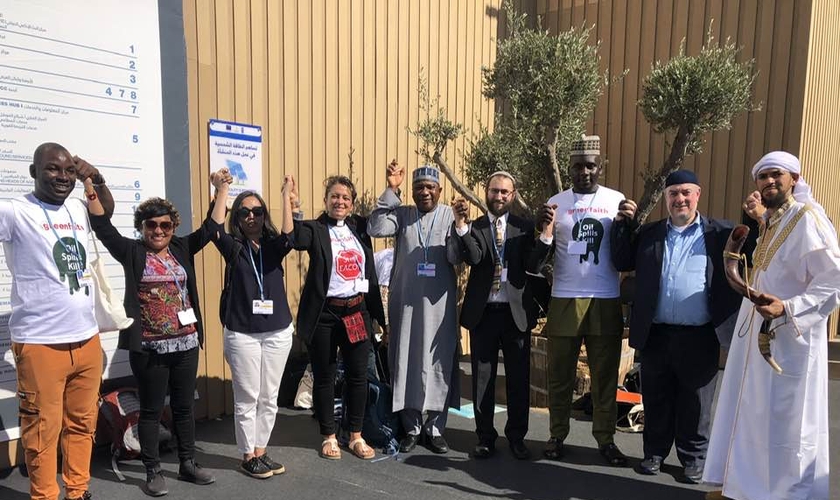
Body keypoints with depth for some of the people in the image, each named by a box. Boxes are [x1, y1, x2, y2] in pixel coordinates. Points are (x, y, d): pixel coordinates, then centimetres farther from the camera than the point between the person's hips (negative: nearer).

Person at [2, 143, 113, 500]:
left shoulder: (78, 209, 9)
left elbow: (108, 210, 29)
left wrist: (96, 180, 14)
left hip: (87, 339, 6)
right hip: (40, 344, -6)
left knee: (82, 424, 16)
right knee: (42, 431, 6)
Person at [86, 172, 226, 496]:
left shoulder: (182, 249, 7)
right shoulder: (132, 252, -1)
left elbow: (211, 227, 5)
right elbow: (103, 227, -10)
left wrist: (221, 189, 1)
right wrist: (89, 185, -19)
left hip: (185, 343, 3)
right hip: (148, 347, -3)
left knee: (184, 407, 14)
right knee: (151, 410, 9)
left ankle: (188, 464, 27)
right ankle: (153, 472, 21)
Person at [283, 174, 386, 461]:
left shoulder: (359, 227, 9)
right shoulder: (315, 229, -4)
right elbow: (291, 238, -25)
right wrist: (287, 196, -26)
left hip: (358, 311, 4)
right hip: (325, 314, -4)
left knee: (358, 375, 9)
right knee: (324, 377, 8)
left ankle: (356, 437, 25)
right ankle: (329, 437, 25)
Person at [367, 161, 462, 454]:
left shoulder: (449, 215, 1)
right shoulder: (402, 214, 4)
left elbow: (456, 258, -7)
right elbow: (376, 229, -13)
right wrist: (391, 190, -13)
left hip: (439, 303, -1)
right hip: (405, 302, 1)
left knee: (439, 363, 6)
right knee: (406, 362, 7)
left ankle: (435, 428, 21)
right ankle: (411, 428, 22)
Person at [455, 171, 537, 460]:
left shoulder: (524, 227, 5)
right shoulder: (473, 227, 3)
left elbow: (532, 265, -6)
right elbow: (473, 258, -16)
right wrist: (460, 224, -27)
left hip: (516, 312, 0)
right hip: (483, 312, 0)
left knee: (519, 378, 8)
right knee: (482, 378, 8)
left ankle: (517, 437, 24)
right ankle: (485, 437, 23)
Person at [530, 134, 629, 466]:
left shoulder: (617, 201, 5)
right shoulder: (556, 203, 3)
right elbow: (537, 262, 2)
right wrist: (545, 232, -17)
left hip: (606, 301, 1)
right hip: (564, 300, 0)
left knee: (605, 375, 8)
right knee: (560, 374, 7)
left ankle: (605, 439, 20)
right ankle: (557, 436, 19)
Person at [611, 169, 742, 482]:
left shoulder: (720, 233, 3)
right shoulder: (649, 233, 11)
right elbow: (622, 262, 9)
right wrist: (623, 224, 1)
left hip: (699, 337, -2)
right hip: (655, 335, 2)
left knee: (695, 405, 11)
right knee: (656, 401, 14)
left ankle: (693, 458, 28)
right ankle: (655, 451, 30)